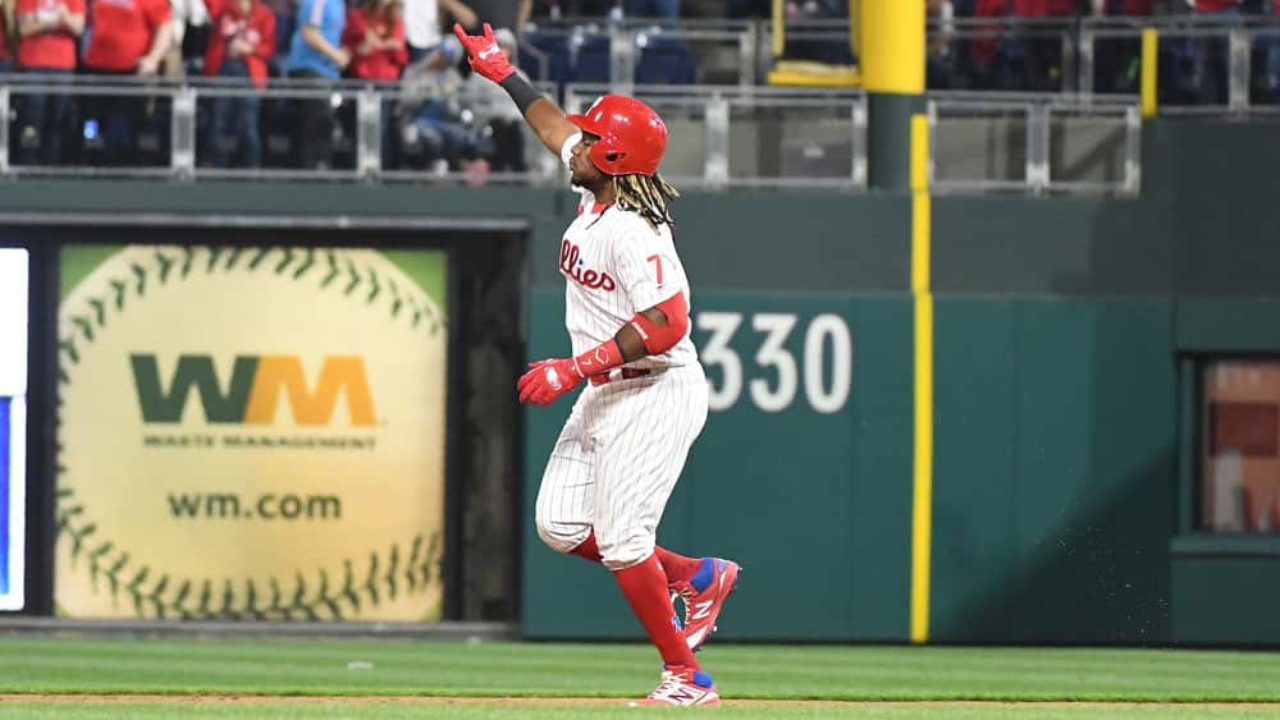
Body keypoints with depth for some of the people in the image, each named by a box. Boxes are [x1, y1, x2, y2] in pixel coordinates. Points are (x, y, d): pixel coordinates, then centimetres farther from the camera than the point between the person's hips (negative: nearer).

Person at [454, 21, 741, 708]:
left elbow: (666, 324, -29)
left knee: (621, 541, -12)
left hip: (657, 394, -10)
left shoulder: (634, 233, -24)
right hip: (605, 394, 10)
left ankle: (685, 677, -2)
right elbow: (554, 127, 24)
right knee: (561, 527, 8)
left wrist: (574, 369, -28)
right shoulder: (595, 193, 4)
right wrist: (502, 72, 32)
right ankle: (698, 576, 22)